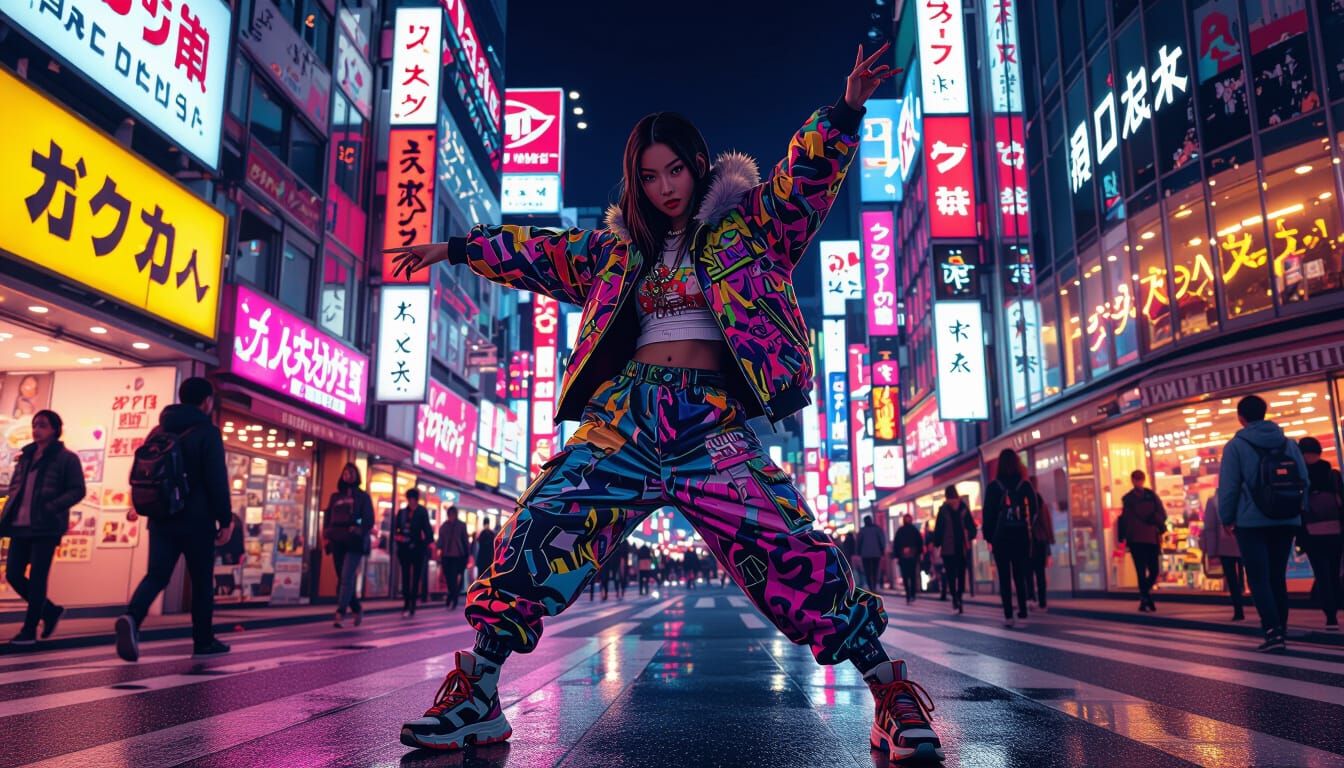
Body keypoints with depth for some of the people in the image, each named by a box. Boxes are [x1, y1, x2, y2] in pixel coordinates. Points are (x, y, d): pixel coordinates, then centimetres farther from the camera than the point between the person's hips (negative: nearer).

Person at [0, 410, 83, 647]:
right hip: (20, 525, 7)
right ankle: (50, 610, 26)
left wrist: (51, 507, -19)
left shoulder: (66, 458, -3)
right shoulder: (25, 456, 15)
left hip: (46, 527, -7)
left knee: (37, 578, -4)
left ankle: (29, 631, 5)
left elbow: (77, 491, -8)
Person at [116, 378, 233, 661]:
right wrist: (226, 519, -9)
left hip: (162, 517, 5)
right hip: (197, 519, -5)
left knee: (156, 575, 1)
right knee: (202, 581, 7)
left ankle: (131, 618, -27)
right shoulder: (208, 432, -9)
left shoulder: (159, 430, 12)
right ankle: (204, 641, 15)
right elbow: (217, 480, -14)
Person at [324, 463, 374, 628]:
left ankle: (340, 614, -19)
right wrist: (326, 531, -1)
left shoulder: (363, 497, 6)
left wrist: (359, 531, -18)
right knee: (342, 579, 7)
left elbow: (369, 520, -1)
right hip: (337, 542, 5)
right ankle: (357, 609, 22)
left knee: (346, 578, -14)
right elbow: (328, 516, 17)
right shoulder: (335, 496, 18)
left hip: (354, 543, -5)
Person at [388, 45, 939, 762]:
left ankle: (891, 692, -1)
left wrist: (845, 111, -21)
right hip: (624, 417, 3)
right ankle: (475, 695, 1)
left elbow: (805, 176, -3)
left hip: (716, 423, -3)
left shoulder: (746, 226, 11)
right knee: (543, 529, -9)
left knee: (787, 547, -16)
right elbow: (539, 253, 29)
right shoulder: (618, 247, 19)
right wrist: (455, 248, 34)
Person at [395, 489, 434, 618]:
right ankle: (406, 604, 8)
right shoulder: (402, 512, 7)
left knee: (415, 577, 3)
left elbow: (427, 528, -8)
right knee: (405, 576, 4)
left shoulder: (422, 512, -2)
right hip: (404, 548, 3)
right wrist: (396, 535, -13)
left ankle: (412, 605, 8)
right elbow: (395, 527, 9)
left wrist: (429, 542, -24)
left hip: (417, 548, -3)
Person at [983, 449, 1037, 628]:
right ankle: (1022, 613, 9)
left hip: (1001, 537, -2)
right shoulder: (1026, 485, 1)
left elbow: (988, 514, -2)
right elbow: (1034, 511, 2)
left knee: (1004, 577, 1)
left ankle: (1008, 615, -3)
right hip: (1022, 537, 2)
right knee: (1020, 576, 11)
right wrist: (1026, 528, 13)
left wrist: (989, 537, 5)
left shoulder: (993, 487, -2)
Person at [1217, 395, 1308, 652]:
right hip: (1286, 521, 5)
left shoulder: (1236, 446, -6)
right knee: (1278, 577, 14)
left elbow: (1228, 487, -8)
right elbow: (1304, 481, 5)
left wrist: (1227, 519, 1)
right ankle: (1281, 631, 16)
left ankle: (1273, 633, -14)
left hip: (1252, 522, -5)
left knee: (1258, 579, -2)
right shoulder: (1289, 444, 8)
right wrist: (1297, 510, 15)